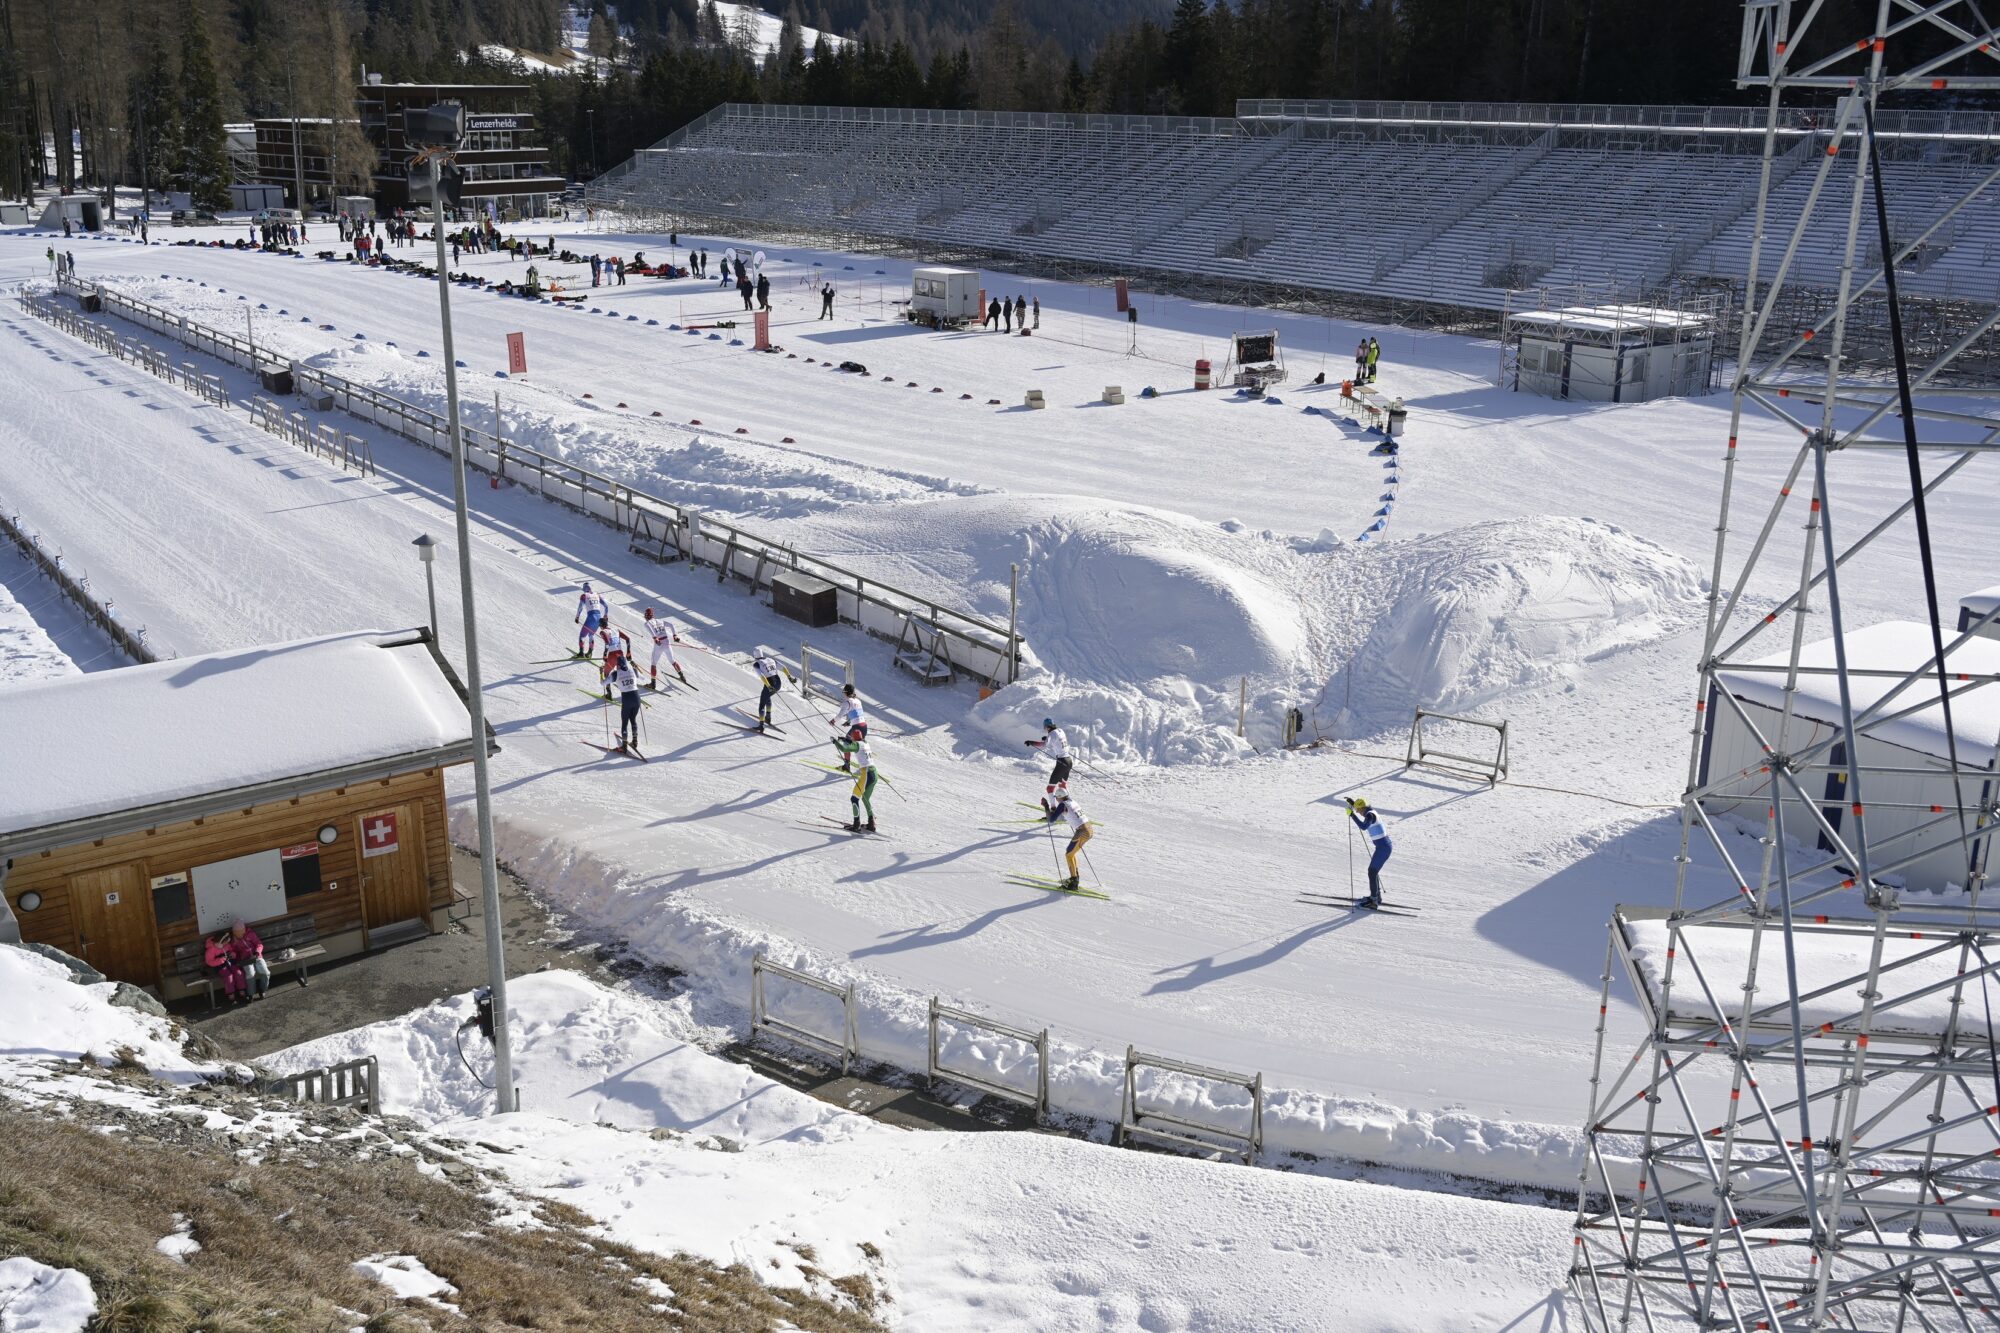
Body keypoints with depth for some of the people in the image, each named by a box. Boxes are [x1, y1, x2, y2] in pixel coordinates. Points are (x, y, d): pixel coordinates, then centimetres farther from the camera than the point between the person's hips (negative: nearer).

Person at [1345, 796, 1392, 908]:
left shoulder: (1369, 815, -18)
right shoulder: (1370, 812, 10)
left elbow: (1363, 826, -38)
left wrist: (1352, 815, -32)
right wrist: (1352, 802, 29)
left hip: (1383, 847, -10)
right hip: (1384, 845, 10)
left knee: (1372, 872, -5)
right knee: (1373, 871, 20)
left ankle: (1373, 901, -3)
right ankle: (1376, 897, 31)